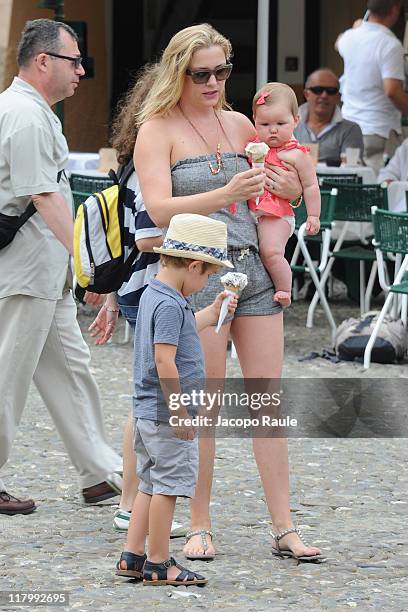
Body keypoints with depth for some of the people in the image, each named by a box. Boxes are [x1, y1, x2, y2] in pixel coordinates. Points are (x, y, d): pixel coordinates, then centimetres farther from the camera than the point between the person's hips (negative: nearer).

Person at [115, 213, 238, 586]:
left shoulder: (153, 294, 12)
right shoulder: (170, 304, -19)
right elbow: (164, 360, -24)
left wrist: (213, 313, 34)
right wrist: (179, 410, -22)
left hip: (149, 412, 10)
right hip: (167, 414, -10)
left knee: (151, 484, 16)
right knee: (169, 485, -3)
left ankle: (133, 556, 19)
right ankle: (158, 564, 2)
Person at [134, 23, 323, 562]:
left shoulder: (239, 124, 13)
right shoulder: (158, 129, -2)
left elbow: (291, 188, 25)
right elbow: (159, 209, -16)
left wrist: (289, 186, 0)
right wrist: (225, 194, -29)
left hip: (254, 268, 5)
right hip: (196, 272, -5)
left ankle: (284, 527, 4)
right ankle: (200, 527, 9)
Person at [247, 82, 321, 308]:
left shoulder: (296, 154, -7)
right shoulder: (253, 147, 12)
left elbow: (310, 186, -3)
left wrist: (313, 215, -4)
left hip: (277, 214, -7)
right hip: (251, 211, 7)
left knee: (271, 251, -20)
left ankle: (284, 290, -5)